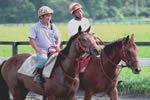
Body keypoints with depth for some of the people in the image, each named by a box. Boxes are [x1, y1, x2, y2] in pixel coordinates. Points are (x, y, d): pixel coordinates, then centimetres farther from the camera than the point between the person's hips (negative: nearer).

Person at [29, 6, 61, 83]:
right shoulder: (35, 27, -1)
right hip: (41, 51, -4)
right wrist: (39, 51, -14)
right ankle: (37, 72, -13)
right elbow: (31, 40, -6)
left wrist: (57, 45, -7)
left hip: (52, 51, 4)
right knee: (44, 58, -36)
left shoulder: (53, 27, 13)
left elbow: (57, 38, 16)